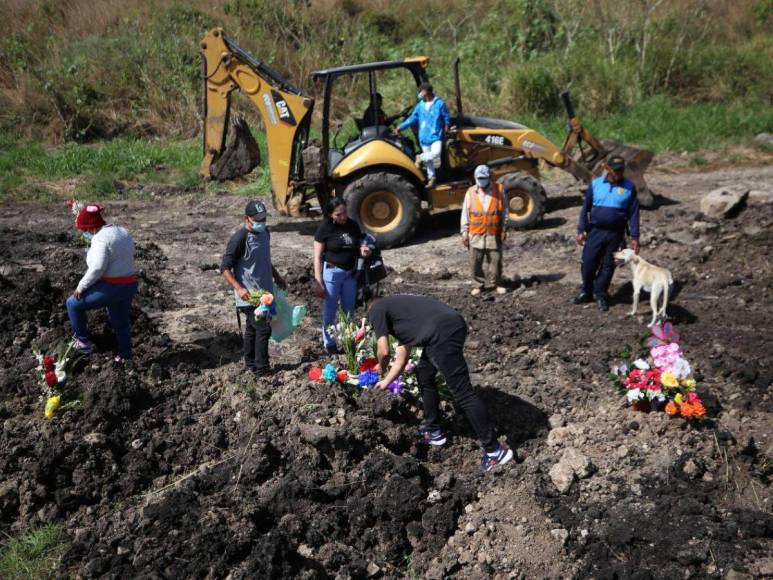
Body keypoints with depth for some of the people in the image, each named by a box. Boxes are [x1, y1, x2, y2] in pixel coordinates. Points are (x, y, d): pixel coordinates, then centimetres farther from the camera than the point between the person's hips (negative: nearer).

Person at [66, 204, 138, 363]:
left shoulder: (100, 238, -17)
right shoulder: (123, 232, 11)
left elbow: (97, 267, -26)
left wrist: (81, 286, -15)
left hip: (111, 287, -8)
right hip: (129, 286, 8)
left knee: (73, 304, 9)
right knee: (121, 321, 25)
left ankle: (84, 342, 16)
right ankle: (125, 355, 36)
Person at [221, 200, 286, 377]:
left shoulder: (265, 233, 6)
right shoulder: (239, 238, -19)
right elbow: (225, 267, -17)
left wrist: (277, 276, 23)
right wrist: (239, 288, -26)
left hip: (264, 291, 8)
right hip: (249, 295, -8)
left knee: (253, 328, 18)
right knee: (263, 329, -10)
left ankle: (251, 363, 30)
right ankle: (262, 370, -2)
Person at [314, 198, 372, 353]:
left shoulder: (353, 225, 2)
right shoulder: (325, 228, -11)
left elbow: (359, 244, 18)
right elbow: (317, 257, -10)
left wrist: (363, 250, -8)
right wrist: (319, 282, -14)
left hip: (350, 273, 4)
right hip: (332, 272, -4)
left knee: (349, 311, 14)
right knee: (330, 310, 7)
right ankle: (329, 343, 22)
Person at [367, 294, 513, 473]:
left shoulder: (376, 310, 15)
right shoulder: (396, 308, 37)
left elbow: (384, 352, 7)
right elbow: (401, 359, 43)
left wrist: (381, 368, 29)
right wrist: (386, 382, 55)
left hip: (442, 333, -9)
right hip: (452, 326, 9)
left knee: (461, 392, -4)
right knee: (424, 376, 27)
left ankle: (494, 450, 0)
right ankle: (434, 431, 37)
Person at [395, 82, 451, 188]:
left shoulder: (439, 104, -6)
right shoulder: (420, 106, 5)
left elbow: (446, 117, 4)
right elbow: (412, 118, 5)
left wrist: (446, 126, -8)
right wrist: (401, 127, 0)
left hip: (436, 136, -4)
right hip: (424, 137, 4)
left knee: (436, 153, -28)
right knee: (428, 160, 9)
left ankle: (420, 158, -2)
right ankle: (431, 179, 21)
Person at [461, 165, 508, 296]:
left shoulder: (499, 190, 2)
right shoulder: (471, 193, 3)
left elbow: (504, 211, 5)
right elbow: (465, 214, 5)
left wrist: (504, 229, 0)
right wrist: (464, 232, 1)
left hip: (494, 234, -1)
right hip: (476, 234, 1)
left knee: (495, 260, 4)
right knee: (475, 262, 3)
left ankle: (496, 283, 19)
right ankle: (479, 284, 18)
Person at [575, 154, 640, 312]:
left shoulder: (629, 187, -3)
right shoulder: (596, 184, 0)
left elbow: (633, 213, -1)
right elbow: (586, 208, 5)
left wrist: (634, 237, -5)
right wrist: (581, 230, 1)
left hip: (615, 233, 0)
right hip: (595, 231, 1)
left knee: (607, 265, 7)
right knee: (588, 263, 0)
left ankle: (600, 295, 22)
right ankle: (587, 292, 20)